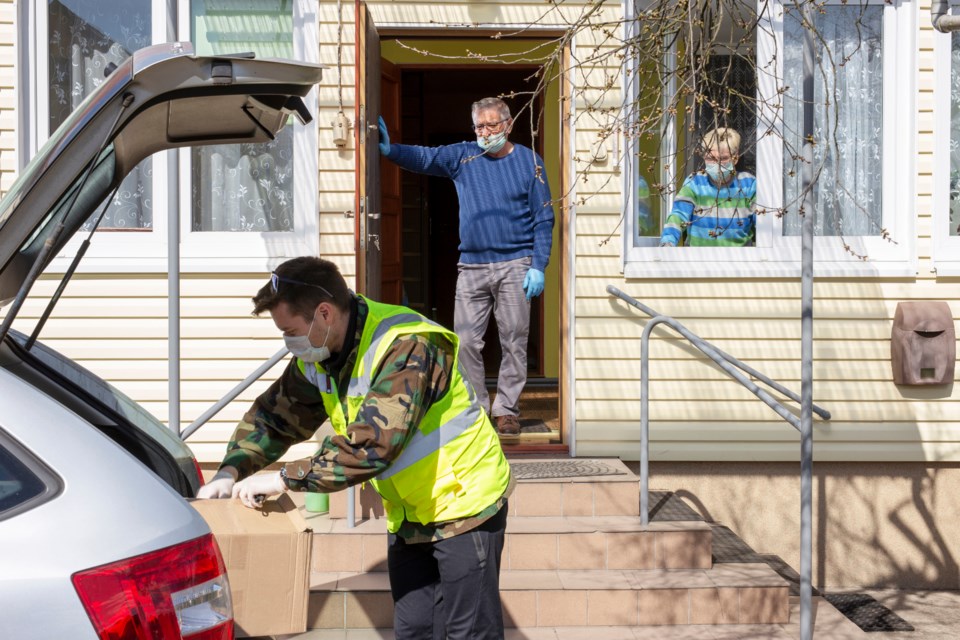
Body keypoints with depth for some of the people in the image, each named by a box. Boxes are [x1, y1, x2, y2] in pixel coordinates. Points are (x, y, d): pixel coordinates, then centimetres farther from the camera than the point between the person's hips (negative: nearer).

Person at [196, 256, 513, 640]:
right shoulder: (317, 358, -2)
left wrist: (284, 479, -31)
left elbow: (371, 446, -37)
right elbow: (274, 417, 8)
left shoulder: (405, 347, -29)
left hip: (463, 505, -8)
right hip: (408, 514, 8)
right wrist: (231, 472, -9)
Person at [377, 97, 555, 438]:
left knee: (513, 342, 2)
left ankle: (507, 409, 12)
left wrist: (538, 267, -7)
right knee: (466, 341, 1)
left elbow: (544, 218, 1)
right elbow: (424, 157, -5)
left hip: (515, 267, -2)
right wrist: (390, 150, -25)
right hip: (471, 266, 2)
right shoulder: (463, 156, 8)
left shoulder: (529, 161, 2)